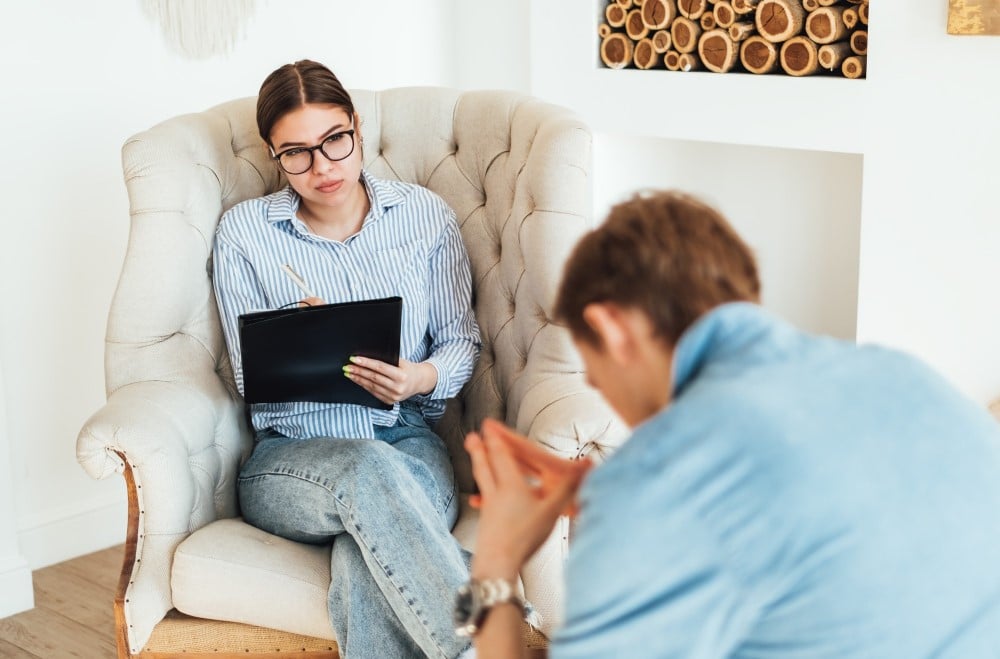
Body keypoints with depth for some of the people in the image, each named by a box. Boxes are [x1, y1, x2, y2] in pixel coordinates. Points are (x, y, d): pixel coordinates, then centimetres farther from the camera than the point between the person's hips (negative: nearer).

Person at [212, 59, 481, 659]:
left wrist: (423, 378, -12)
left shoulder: (425, 214, 9)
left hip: (408, 440, 1)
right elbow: (251, 380, 6)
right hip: (291, 458, -1)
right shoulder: (243, 232, 6)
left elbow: (462, 339, 11)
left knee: (364, 560, -37)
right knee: (369, 471, -40)